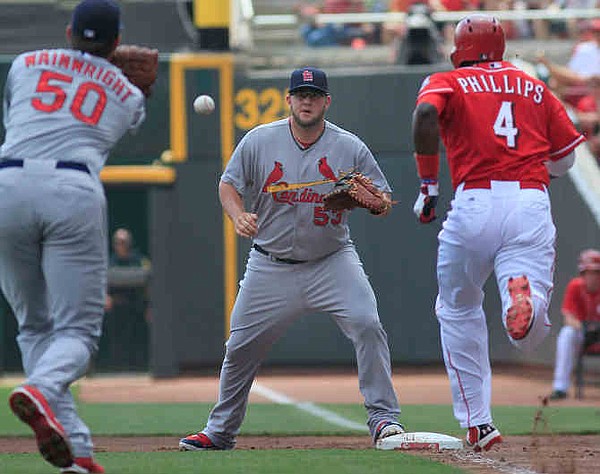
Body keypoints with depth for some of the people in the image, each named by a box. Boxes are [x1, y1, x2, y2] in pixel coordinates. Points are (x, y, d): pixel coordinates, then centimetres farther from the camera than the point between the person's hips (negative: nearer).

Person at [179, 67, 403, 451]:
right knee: (241, 347, 5)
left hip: (332, 261, -1)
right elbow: (229, 184, 6)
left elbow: (385, 202, -2)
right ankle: (221, 431, 22)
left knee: (367, 324, -22)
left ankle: (383, 417, -13)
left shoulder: (350, 148, -5)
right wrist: (238, 215, -15)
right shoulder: (259, 141, -3)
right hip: (271, 267, 1)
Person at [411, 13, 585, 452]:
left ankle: (478, 422, 18)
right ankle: (525, 291, -41)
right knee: (530, 335, -6)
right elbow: (565, 158, 20)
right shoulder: (535, 88, 22)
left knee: (458, 312, 21)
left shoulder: (446, 83, 12)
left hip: (475, 201, -2)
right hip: (532, 202, 2)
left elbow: (426, 114, -12)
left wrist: (428, 184, -6)